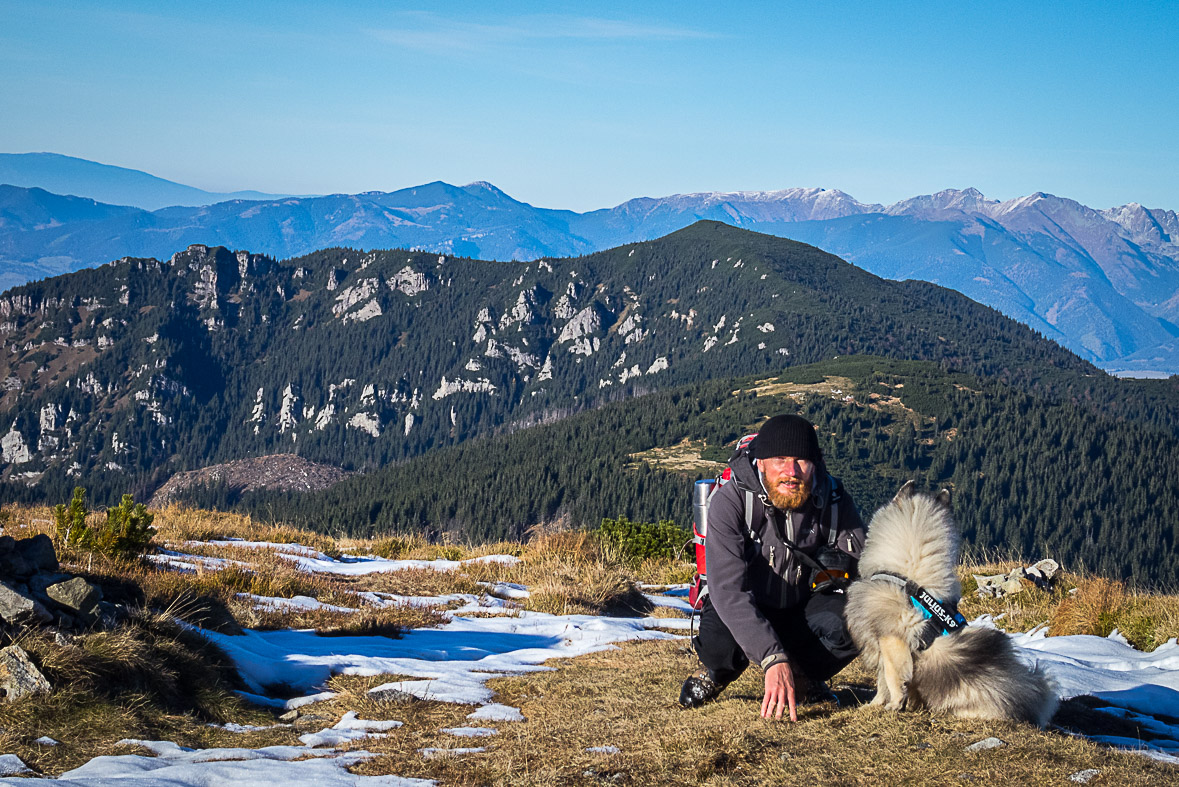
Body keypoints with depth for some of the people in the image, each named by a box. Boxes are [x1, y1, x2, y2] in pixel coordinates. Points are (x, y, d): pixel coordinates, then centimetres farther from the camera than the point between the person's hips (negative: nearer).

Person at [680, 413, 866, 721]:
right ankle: (719, 672, 6)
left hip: (803, 613, 2)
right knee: (719, 644, -35)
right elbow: (728, 590, -35)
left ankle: (803, 677, 5)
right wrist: (774, 660, -46)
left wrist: (839, 561, -29)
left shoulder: (834, 499, -13)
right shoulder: (730, 502, -24)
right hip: (741, 614, -2)